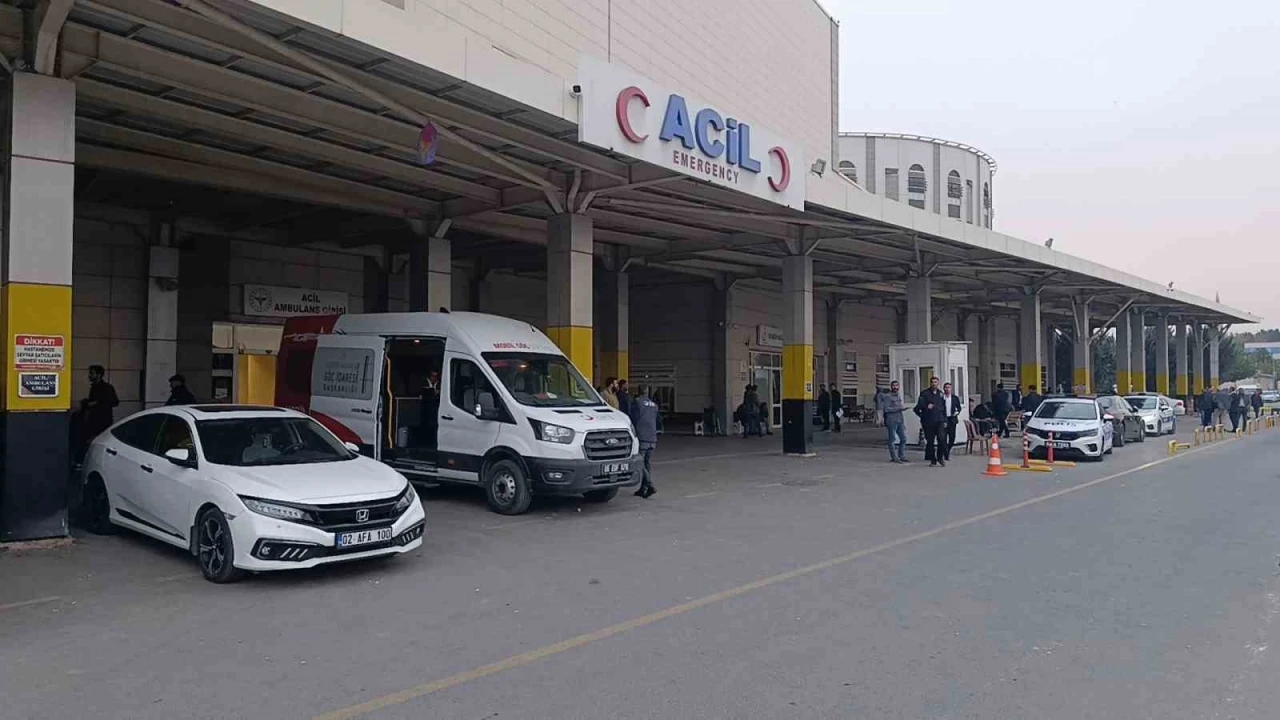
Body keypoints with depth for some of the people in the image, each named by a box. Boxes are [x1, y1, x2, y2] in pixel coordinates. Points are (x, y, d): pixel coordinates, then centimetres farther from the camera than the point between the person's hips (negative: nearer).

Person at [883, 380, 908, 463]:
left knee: (903, 438, 8)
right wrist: (899, 408, -18)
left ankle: (902, 456, 17)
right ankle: (894, 457, 1)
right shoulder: (887, 396, -7)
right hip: (891, 420, -8)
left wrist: (904, 407, 8)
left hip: (900, 420, 8)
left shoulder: (899, 395, 17)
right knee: (892, 439, -4)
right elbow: (886, 409, -16)